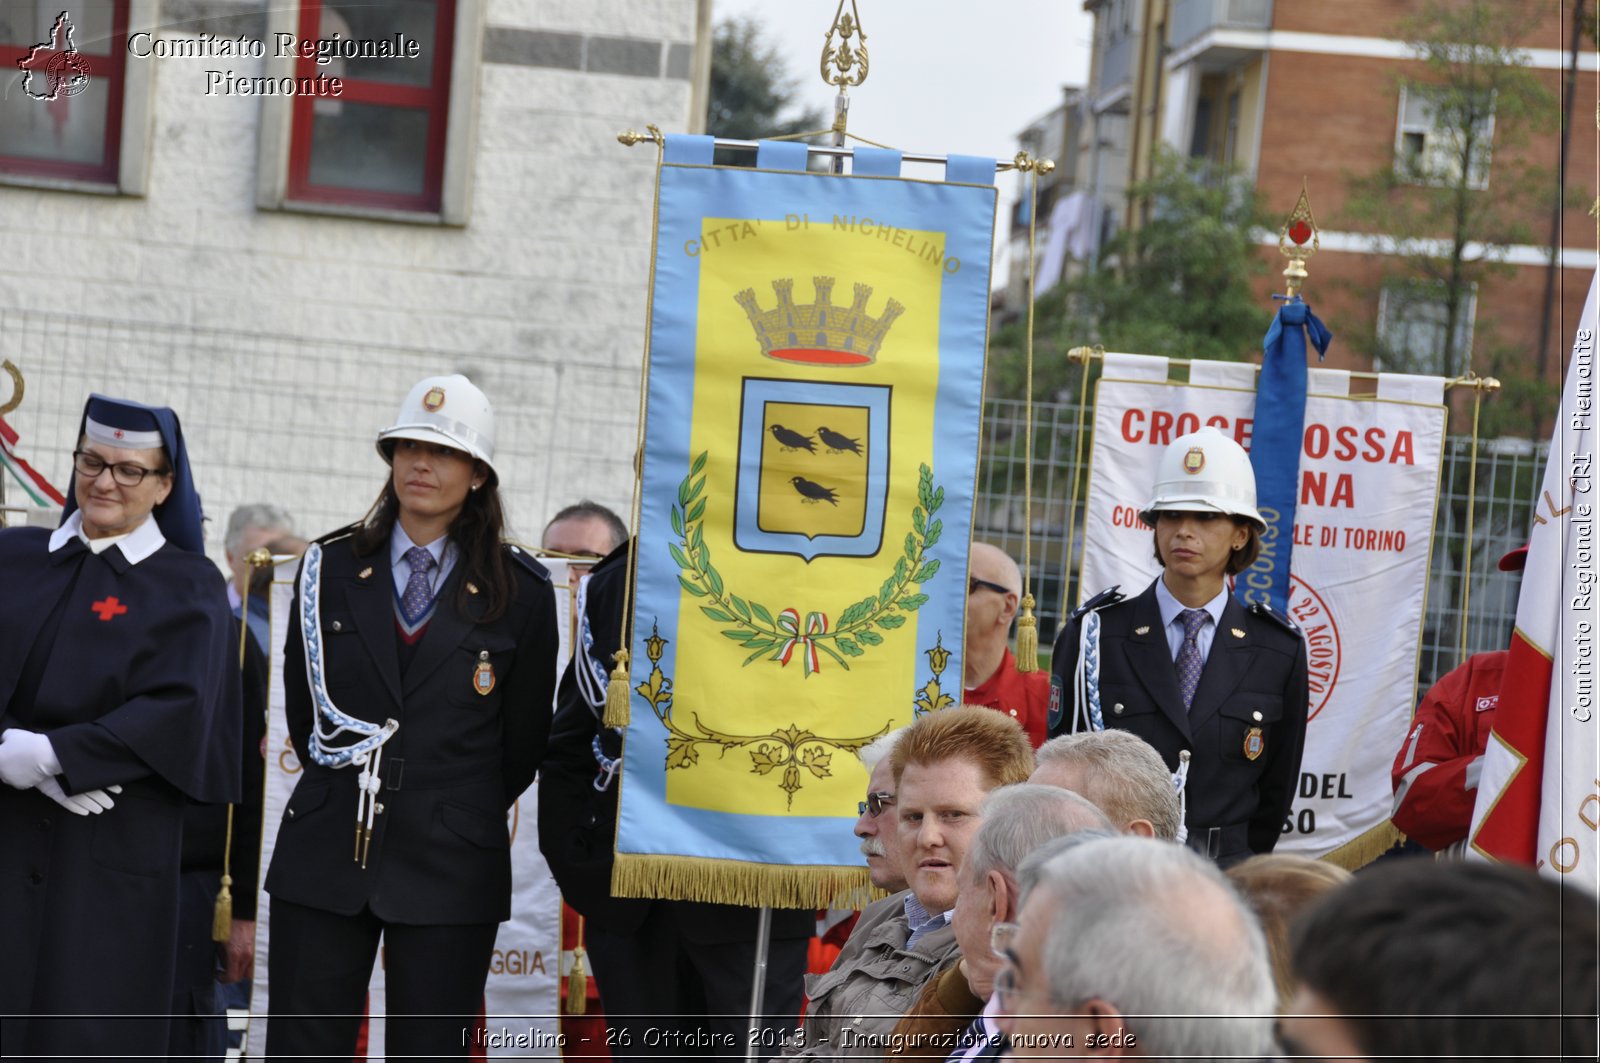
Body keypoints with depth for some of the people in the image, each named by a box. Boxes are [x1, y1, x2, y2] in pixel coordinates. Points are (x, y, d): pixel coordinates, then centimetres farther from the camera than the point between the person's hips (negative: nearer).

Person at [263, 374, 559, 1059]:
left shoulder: (519, 591, 1)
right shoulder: (331, 568, 7)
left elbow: (524, 741, 10)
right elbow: (302, 709, 15)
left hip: (449, 867, -2)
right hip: (325, 853, 2)